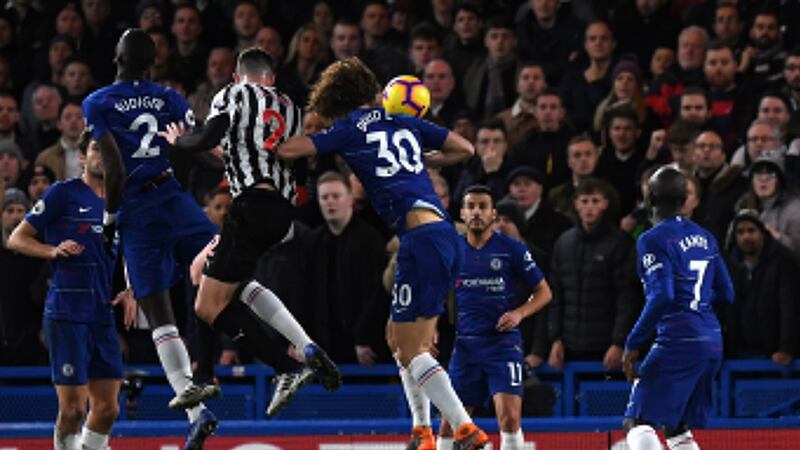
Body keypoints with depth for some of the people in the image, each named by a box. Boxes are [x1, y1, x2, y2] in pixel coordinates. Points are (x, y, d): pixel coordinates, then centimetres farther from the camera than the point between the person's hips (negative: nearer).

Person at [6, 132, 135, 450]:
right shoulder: (64, 194, -2)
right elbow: (16, 239, -1)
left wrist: (128, 293, 11)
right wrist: (54, 250, -19)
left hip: (103, 316, 6)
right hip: (66, 314, -6)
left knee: (107, 408, 5)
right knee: (73, 409, -8)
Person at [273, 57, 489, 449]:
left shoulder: (350, 130, 5)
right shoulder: (405, 123, 21)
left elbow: (287, 149, 0)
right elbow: (466, 149, 23)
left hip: (421, 236, -7)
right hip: (447, 236, 7)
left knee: (412, 351, -4)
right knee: (399, 337, 18)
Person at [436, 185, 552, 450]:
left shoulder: (512, 249, 0)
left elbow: (543, 292, 6)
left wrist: (519, 313, -12)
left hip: (503, 341, -3)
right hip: (465, 345, 3)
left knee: (509, 418, -17)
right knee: (449, 423, 2)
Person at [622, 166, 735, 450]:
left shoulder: (653, 240, -8)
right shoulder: (705, 237, 15)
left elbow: (662, 297, -19)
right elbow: (726, 294, 18)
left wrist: (633, 344, -14)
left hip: (678, 341, -8)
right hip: (713, 342, 8)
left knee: (638, 424, -10)